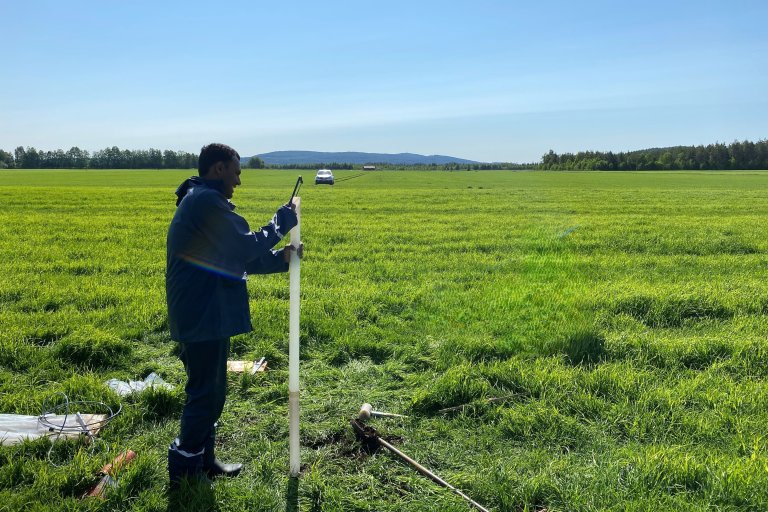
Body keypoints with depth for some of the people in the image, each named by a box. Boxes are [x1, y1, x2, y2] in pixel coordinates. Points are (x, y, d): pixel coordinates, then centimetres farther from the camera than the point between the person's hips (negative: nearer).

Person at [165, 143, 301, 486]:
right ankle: (184, 470, 14)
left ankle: (203, 460, 32)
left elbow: (233, 258, 17)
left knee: (211, 391, 19)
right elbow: (246, 247, -18)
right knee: (205, 393, 0)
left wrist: (281, 258, 9)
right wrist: (281, 223, -4)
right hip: (203, 316, -11)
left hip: (204, 314, 11)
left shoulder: (201, 201, 18)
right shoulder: (206, 201, -17)